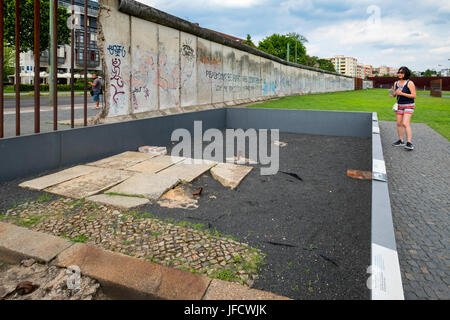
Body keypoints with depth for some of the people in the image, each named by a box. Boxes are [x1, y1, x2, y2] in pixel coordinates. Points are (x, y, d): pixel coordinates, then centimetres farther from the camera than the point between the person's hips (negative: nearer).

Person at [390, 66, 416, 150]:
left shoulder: (410, 83, -12)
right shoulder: (396, 83, 5)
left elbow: (414, 95, -15)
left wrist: (402, 93, -23)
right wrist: (393, 95, -8)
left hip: (408, 106, -6)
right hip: (399, 105, 6)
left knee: (405, 123, -18)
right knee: (399, 123, 8)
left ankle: (410, 143, -19)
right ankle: (401, 141, 20)